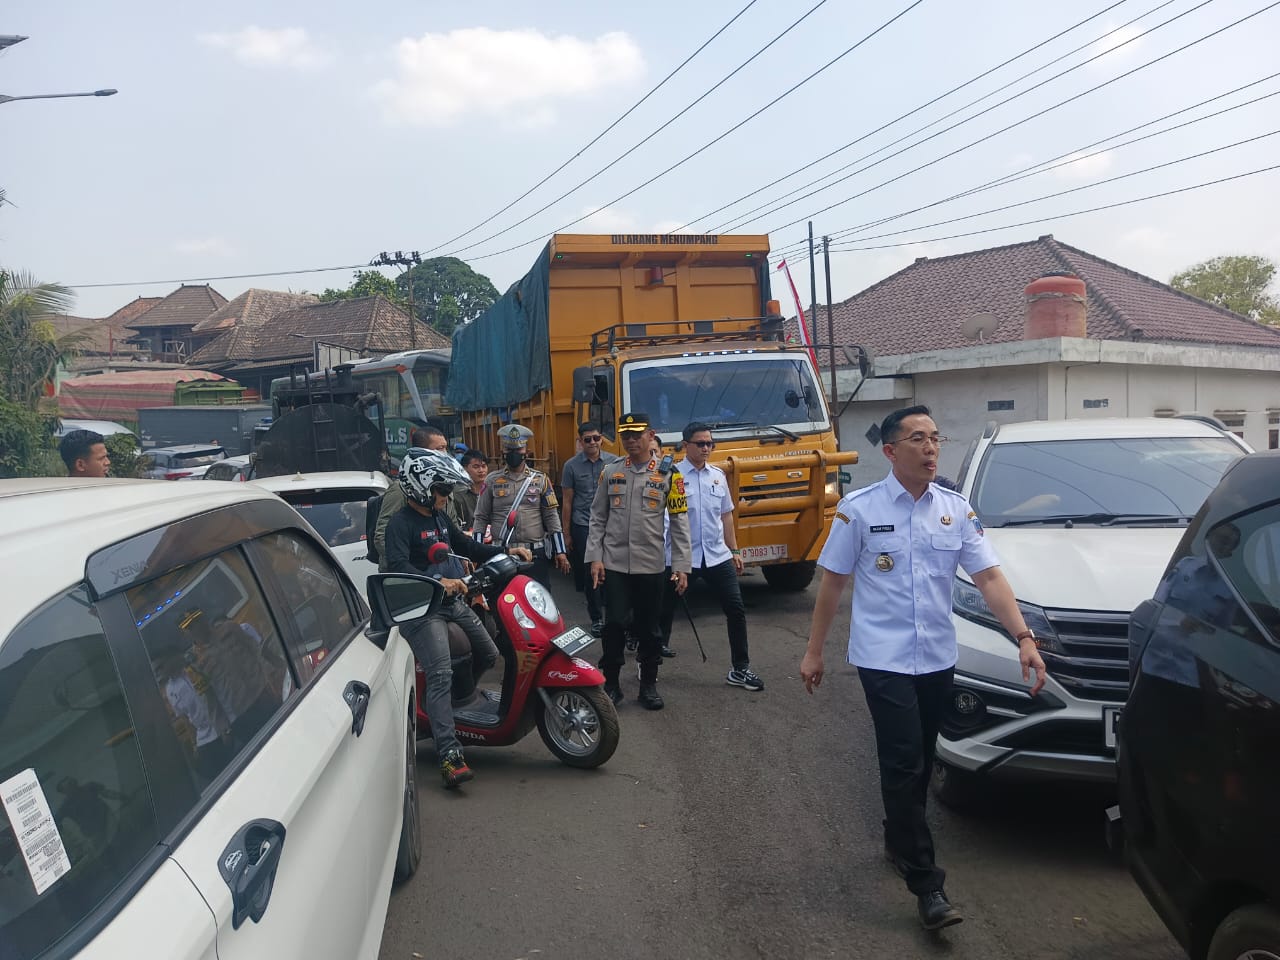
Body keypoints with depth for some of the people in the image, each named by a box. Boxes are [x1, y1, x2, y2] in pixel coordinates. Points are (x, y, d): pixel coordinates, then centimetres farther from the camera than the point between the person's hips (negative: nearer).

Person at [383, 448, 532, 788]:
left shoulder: (440, 517, 14)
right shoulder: (400, 524, -13)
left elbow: (466, 546, 25)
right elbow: (396, 566, -28)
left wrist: (506, 553, 15)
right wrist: (437, 581, -41)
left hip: (455, 603, 9)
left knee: (489, 655, 16)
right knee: (441, 674, -20)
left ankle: (454, 699, 38)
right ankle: (450, 755, -24)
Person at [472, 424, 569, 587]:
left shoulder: (540, 480, 6)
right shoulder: (492, 481, 6)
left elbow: (551, 517, 4)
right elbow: (481, 517, 7)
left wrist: (560, 551, -2)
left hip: (535, 553, 0)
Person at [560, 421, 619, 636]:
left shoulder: (614, 462, 1)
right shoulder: (571, 465, 0)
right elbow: (567, 502, 5)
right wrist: (566, 534, 4)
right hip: (583, 527, 0)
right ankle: (596, 618, 16)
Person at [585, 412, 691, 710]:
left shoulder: (668, 475, -1)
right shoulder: (611, 472, 5)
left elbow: (679, 523, -1)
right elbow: (598, 518, 7)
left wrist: (681, 566, -6)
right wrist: (595, 557, -1)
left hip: (651, 565, -1)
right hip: (614, 563, 1)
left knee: (648, 627, 9)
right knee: (614, 624, 0)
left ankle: (649, 685, 22)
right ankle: (611, 684, 15)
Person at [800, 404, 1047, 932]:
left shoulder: (957, 509, 3)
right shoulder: (859, 508, -7)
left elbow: (989, 577, 0)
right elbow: (832, 582, -1)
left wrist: (1023, 637, -13)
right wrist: (813, 651, 1)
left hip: (937, 658, 4)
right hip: (883, 658, -4)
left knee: (919, 763, 17)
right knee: (904, 765, -7)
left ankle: (898, 841, 39)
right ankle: (926, 883, 0)